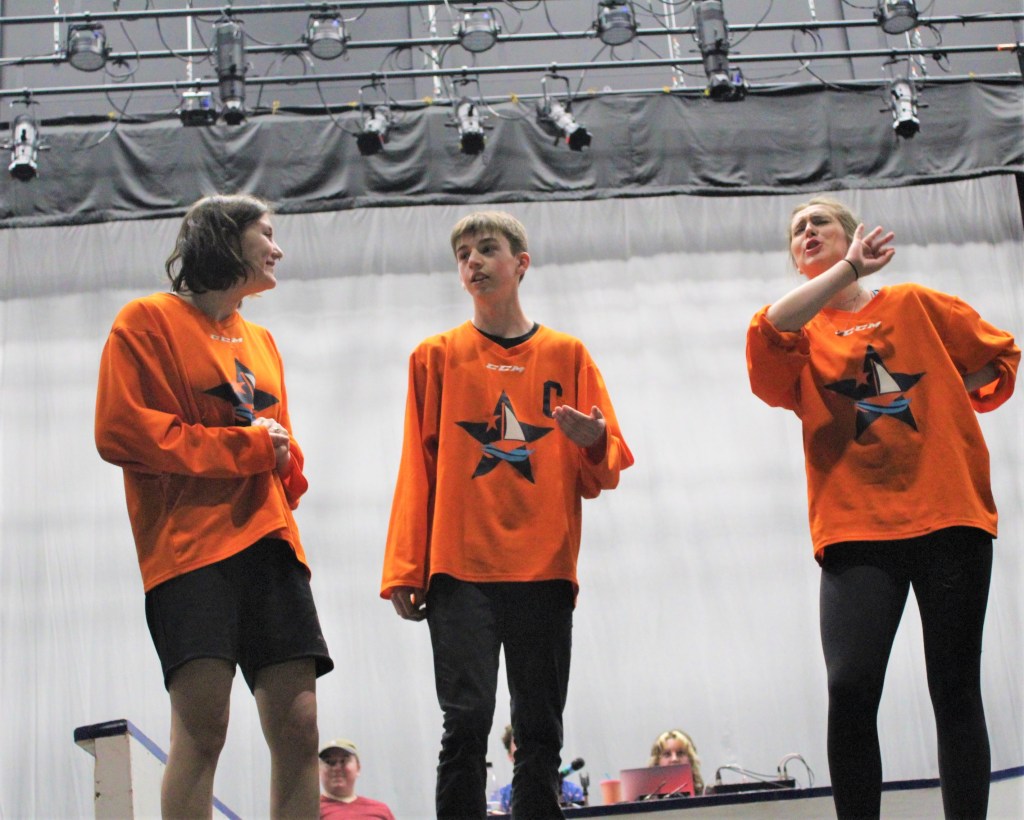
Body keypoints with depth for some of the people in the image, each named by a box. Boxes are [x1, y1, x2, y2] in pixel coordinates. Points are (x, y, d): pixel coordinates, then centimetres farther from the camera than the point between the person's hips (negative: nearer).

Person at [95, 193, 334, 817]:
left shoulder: (261, 342, 24)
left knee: (298, 725, -3)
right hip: (190, 544, -6)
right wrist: (246, 447, -7)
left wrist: (284, 458, 4)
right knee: (202, 726, -15)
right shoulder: (150, 321, 4)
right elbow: (123, 431, -8)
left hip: (269, 542, 7)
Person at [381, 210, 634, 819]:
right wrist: (405, 569, -2)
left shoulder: (568, 356, 11)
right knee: (467, 721, -11)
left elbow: (604, 472, 9)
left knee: (540, 731, 2)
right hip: (460, 569, -1)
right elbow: (417, 469, 6)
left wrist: (593, 442, -14)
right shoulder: (437, 356, 10)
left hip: (545, 569, 1)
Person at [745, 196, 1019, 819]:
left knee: (956, 691, 2)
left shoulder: (915, 305, 12)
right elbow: (769, 330, -15)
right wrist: (848, 270, -11)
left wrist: (954, 402, 6)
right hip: (855, 528, -1)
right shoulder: (801, 332, 10)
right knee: (850, 688, -17)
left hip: (950, 516, 1)